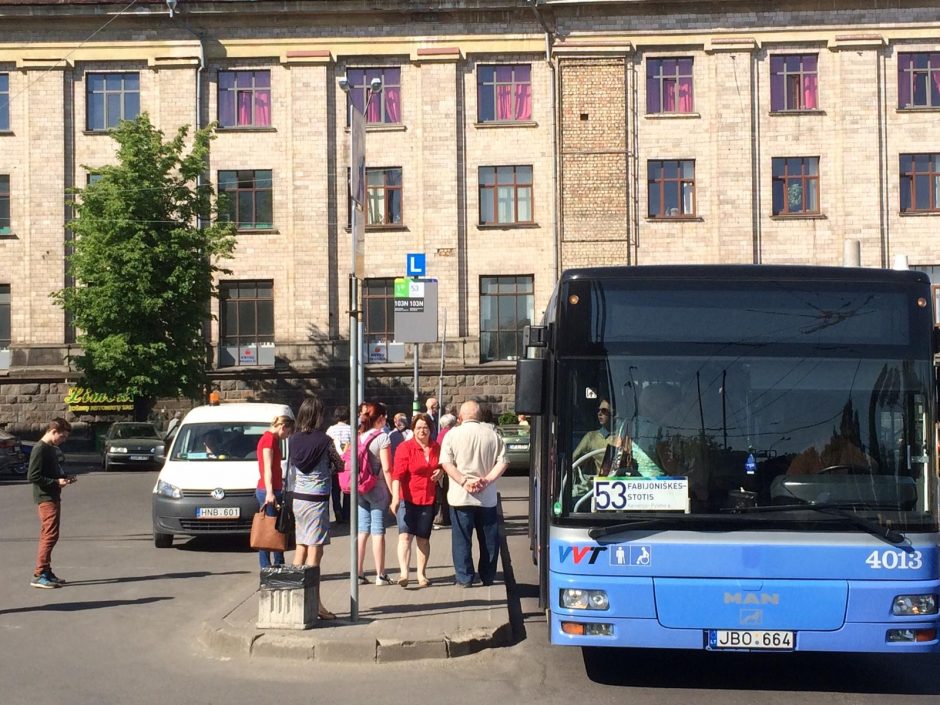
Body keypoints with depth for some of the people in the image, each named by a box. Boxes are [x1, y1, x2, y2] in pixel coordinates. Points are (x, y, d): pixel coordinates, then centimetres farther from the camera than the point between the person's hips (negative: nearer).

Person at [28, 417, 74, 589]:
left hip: (53, 497, 10)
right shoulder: (40, 449, -15)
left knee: (48, 535, 12)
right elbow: (32, 476, -20)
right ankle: (40, 575, -12)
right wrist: (56, 482, -21)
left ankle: (46, 572, 18)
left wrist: (64, 477, 8)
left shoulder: (51, 449, 15)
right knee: (50, 535, -13)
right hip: (45, 498, -10)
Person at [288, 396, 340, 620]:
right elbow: (339, 465, 3)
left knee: (301, 548, 12)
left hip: (297, 498, 6)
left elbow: (290, 471, 10)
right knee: (315, 551, -5)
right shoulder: (324, 440, -11)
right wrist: (334, 463, 22)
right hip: (316, 499, -6)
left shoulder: (294, 440, 3)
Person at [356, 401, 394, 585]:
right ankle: (380, 575, 5)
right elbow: (386, 469, -13)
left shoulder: (358, 437, 6)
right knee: (378, 531, 0)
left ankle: (359, 574, 12)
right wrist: (393, 492, -8)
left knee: (362, 531, 10)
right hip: (378, 489, -5)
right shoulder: (382, 437, -10)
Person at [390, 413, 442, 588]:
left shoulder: (436, 448, 7)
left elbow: (442, 466, 26)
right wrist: (395, 497, -27)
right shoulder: (405, 447, -8)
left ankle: (421, 574, 20)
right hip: (407, 499, -4)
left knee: (423, 539, 10)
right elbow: (397, 474, -16)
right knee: (405, 536, -15)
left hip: (428, 500, 4)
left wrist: (441, 471, 2)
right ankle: (403, 573, -22)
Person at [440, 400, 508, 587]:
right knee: (489, 538, 12)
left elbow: (446, 463, -11)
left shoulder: (453, 434, -2)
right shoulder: (493, 435, 3)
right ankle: (488, 577, 18)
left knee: (462, 538, 5)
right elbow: (503, 462, -3)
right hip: (487, 496, 2)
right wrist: (487, 480, -8)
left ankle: (464, 578, 6)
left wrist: (464, 482, -13)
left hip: (460, 496, -2)